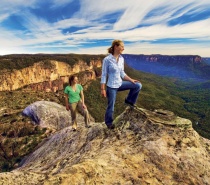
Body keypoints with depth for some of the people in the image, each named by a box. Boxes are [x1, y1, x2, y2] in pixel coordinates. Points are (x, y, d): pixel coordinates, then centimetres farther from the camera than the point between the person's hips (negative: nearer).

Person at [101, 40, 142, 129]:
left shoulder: (121, 59, 3)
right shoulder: (107, 59, -15)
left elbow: (122, 73, 11)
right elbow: (103, 75, -13)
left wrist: (131, 80, 2)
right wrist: (102, 89, -14)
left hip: (120, 83, 6)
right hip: (111, 86, -6)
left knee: (138, 85, -3)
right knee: (111, 106, 7)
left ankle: (129, 100, 17)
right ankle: (109, 122, 33)